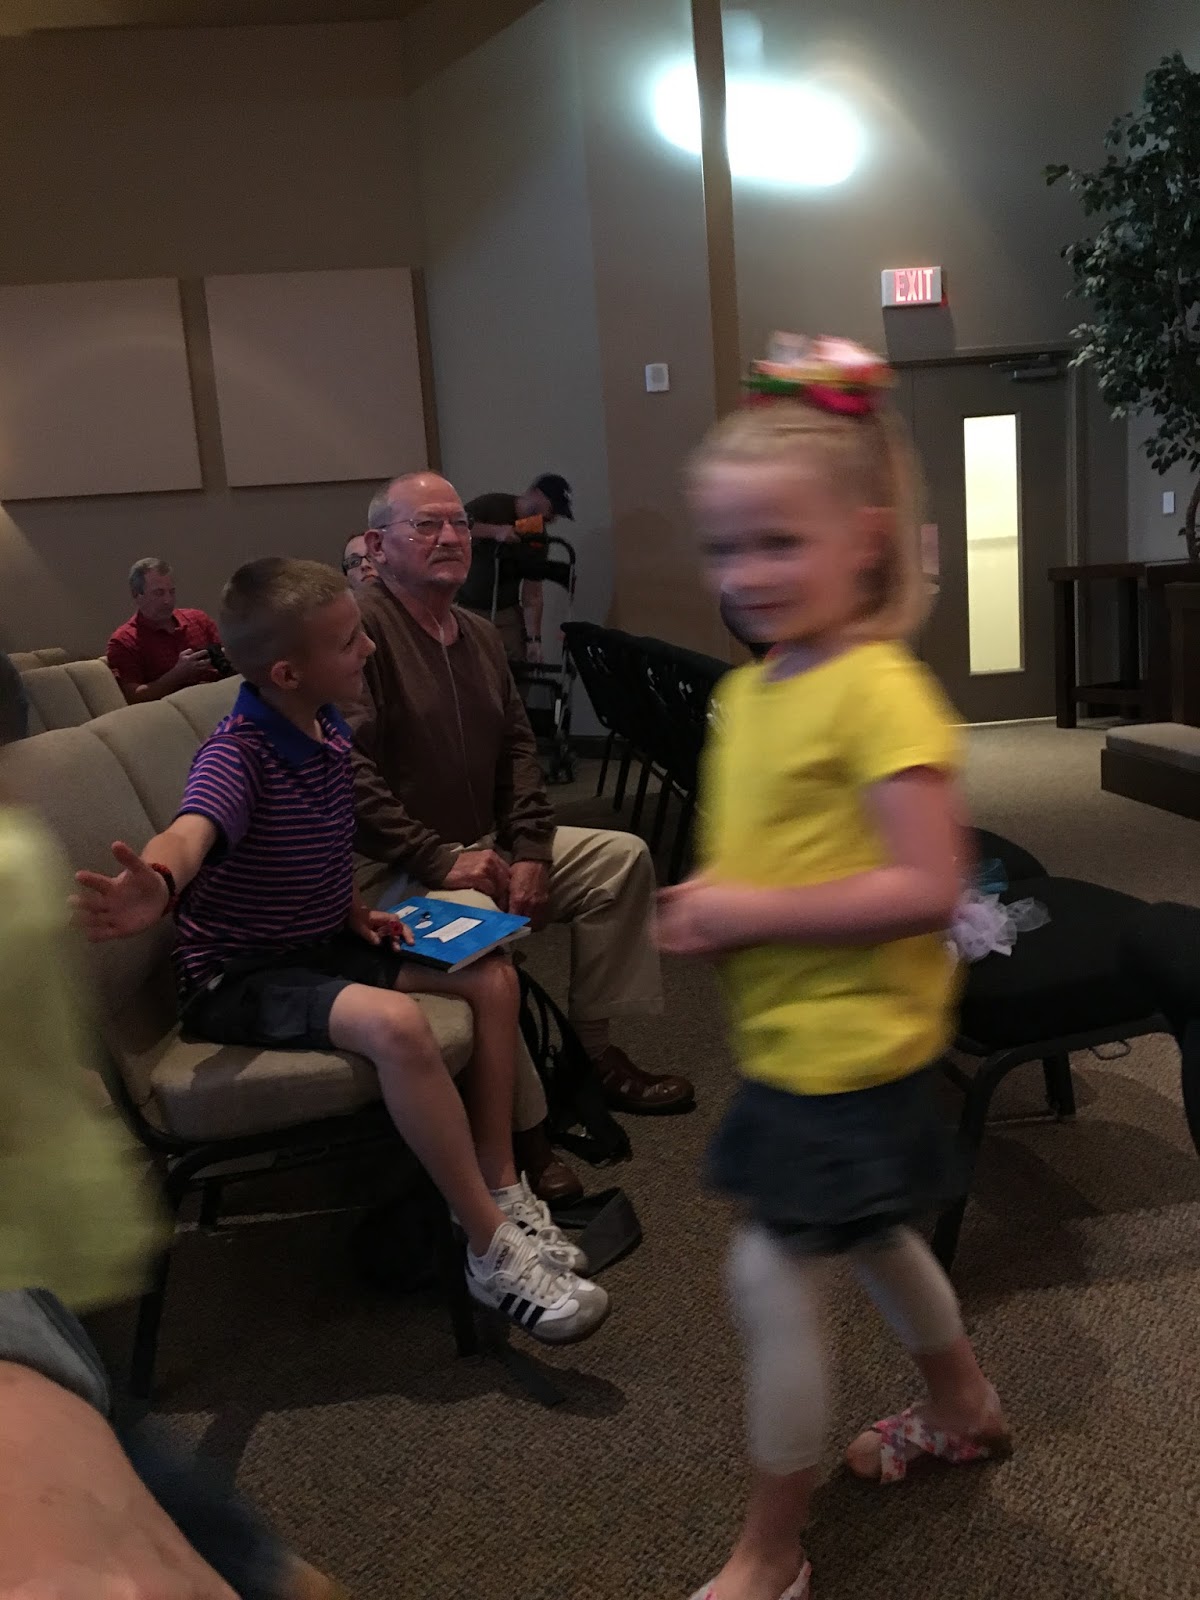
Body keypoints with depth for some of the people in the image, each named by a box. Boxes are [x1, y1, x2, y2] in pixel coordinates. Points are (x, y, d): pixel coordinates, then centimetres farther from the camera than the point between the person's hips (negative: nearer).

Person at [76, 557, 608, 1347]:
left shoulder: (330, 732, 2)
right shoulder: (237, 755, -23)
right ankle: (493, 1250, -21)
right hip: (242, 977, -9)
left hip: (323, 945, 9)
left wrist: (354, 911, 1)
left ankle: (502, 1190, 7)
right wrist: (159, 885, -69)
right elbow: (192, 833, -46)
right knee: (395, 1023, -34)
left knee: (493, 976, 0)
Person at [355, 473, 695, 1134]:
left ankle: (591, 1051, 8)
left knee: (622, 857, 3)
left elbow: (517, 745, 14)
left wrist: (530, 852, -1)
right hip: (397, 875, -9)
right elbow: (348, 771, -24)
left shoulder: (479, 636, 15)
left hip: (486, 849, 9)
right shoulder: (361, 630, -14)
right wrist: (439, 861, -25)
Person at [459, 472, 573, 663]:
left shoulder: (538, 539, 2)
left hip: (506, 611, 5)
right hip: (465, 606, -4)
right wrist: (495, 531, -35)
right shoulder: (491, 506, -12)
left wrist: (533, 638, -12)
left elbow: (532, 596, -1)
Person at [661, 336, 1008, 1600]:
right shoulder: (747, 691, 5)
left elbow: (926, 889, -27)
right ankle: (963, 1407, 52)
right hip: (787, 1035, 9)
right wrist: (701, 913, -2)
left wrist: (754, 912, -23)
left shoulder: (878, 692, -21)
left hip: (849, 1042, -9)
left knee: (771, 1275, -2)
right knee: (868, 1237, 26)